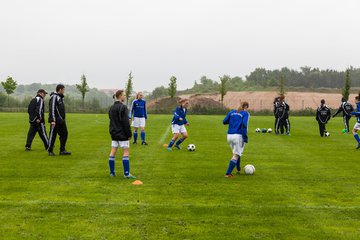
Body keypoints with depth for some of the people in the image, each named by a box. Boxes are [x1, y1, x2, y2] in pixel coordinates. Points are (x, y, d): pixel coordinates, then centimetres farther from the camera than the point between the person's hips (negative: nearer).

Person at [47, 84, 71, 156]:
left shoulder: (60, 97, 18)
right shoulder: (54, 97, -11)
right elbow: (52, 109, -17)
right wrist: (52, 120, -22)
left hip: (61, 121, 9)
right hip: (55, 121, -9)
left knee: (64, 134, 6)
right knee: (53, 135, -1)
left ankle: (62, 150, 11)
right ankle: (50, 151, 8)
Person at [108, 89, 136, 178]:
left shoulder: (111, 108, 11)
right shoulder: (123, 107, -14)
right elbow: (126, 122, -17)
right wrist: (129, 134, -12)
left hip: (114, 133, 8)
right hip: (122, 134, -8)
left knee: (113, 152, 9)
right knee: (126, 152, -3)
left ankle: (112, 172, 12)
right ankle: (126, 173, -5)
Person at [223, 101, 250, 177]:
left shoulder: (232, 112, 14)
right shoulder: (245, 113, 0)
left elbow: (224, 121, 11)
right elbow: (244, 124, -14)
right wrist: (245, 137, -13)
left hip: (229, 135, 6)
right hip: (239, 136, -6)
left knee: (236, 153, 25)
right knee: (236, 155, -1)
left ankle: (238, 170, 37)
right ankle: (228, 173, -9)